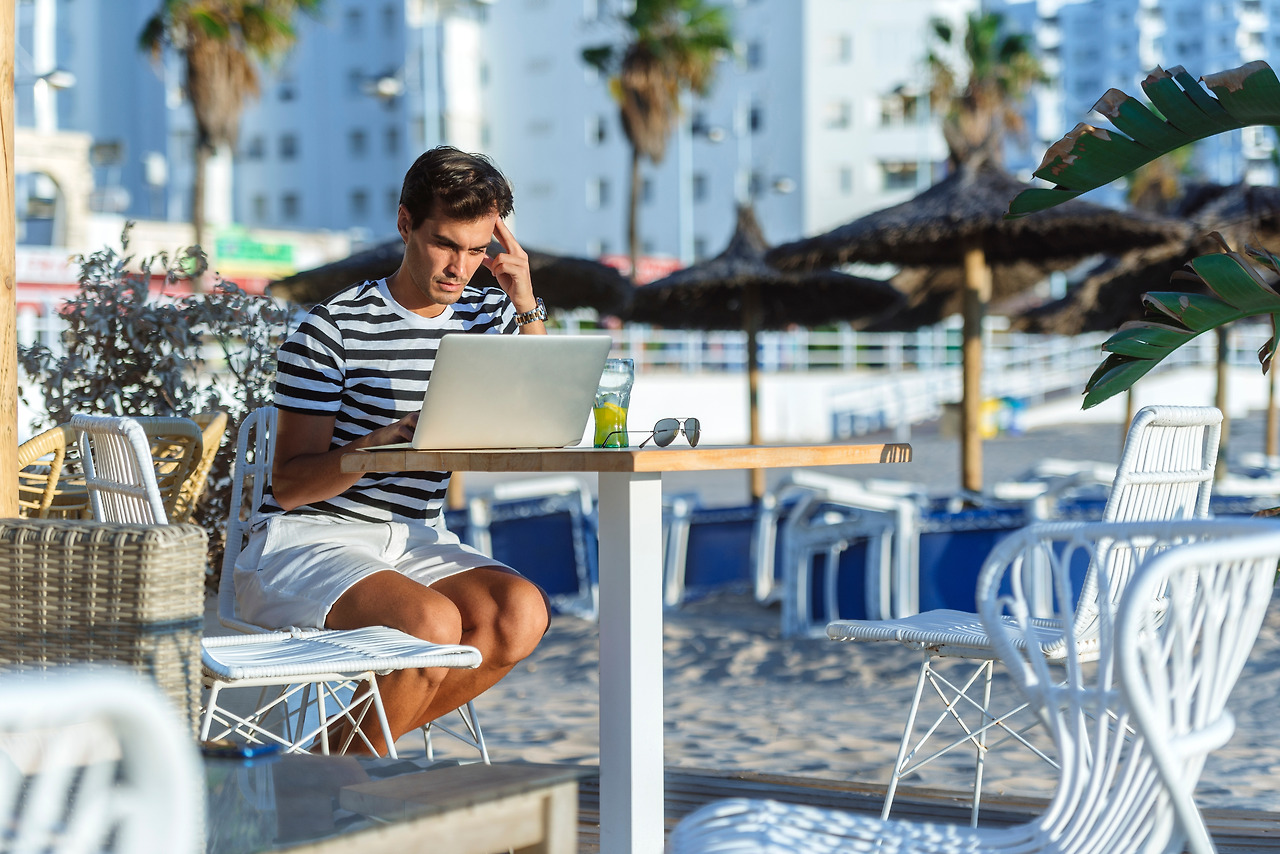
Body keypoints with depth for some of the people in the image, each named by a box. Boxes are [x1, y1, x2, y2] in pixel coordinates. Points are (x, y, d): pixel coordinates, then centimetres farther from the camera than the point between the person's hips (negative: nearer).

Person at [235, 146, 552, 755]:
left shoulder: (489, 317, 7)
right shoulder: (333, 328, -10)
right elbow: (289, 485, -12)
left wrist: (527, 306, -7)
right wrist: (377, 445, -31)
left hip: (414, 542, 6)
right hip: (305, 540, -6)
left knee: (522, 612, -23)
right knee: (433, 622, -33)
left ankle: (352, 750, -6)